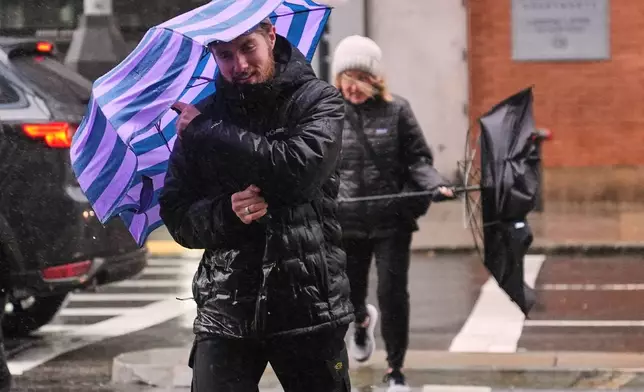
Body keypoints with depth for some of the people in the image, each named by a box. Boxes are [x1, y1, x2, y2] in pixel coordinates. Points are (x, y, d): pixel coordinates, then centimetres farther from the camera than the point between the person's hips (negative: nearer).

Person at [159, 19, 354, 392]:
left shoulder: (319, 101, 1)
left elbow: (298, 170, -18)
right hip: (226, 314, 2)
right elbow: (177, 216, 6)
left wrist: (205, 131, -11)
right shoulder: (202, 116, 8)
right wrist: (227, 212, -16)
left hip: (309, 308, -1)